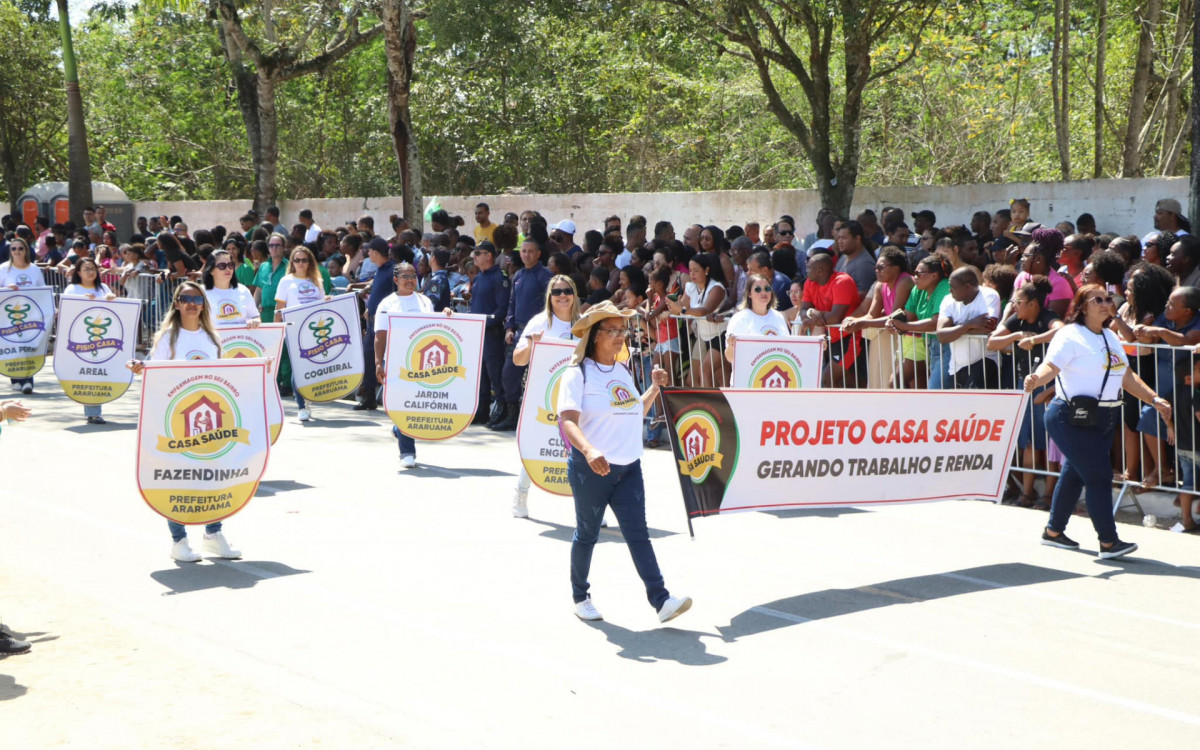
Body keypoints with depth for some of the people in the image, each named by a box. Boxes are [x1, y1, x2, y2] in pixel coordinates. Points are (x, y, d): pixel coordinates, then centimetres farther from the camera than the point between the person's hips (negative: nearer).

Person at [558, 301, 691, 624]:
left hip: (628, 467, 5)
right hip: (590, 468, -5)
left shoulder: (624, 372, 12)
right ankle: (580, 597, 26)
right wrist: (589, 450, -39)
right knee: (587, 534, 8)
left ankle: (661, 600, -9)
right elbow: (568, 420, -22)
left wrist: (655, 388, 15)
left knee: (638, 533, -2)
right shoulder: (578, 374, -9)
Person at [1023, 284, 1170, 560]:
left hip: (1103, 420, 8)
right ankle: (1108, 542, -3)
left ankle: (1053, 531, 28)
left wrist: (1155, 399, 17)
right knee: (1099, 476, -9)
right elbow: (1051, 365, -25)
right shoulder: (1070, 336, -11)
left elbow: (1126, 376, 21)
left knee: (1075, 474, 15)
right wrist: (1036, 379, -46)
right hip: (1072, 419, -8)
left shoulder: (1111, 337, 15)